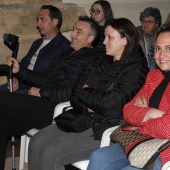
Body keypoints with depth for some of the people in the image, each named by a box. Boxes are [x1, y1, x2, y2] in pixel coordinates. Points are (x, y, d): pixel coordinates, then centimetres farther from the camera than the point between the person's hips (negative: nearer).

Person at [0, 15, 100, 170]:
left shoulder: (92, 60, -4)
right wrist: (19, 70, 16)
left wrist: (41, 92, -9)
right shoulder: (68, 54, 25)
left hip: (55, 109, -9)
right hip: (44, 102, 9)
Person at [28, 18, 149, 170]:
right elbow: (75, 95, 10)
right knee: (36, 143, -8)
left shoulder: (135, 69, -10)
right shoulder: (103, 65, 14)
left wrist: (84, 93, -3)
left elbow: (111, 103, -21)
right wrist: (87, 107, -13)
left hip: (105, 128, -8)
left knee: (50, 154, -20)